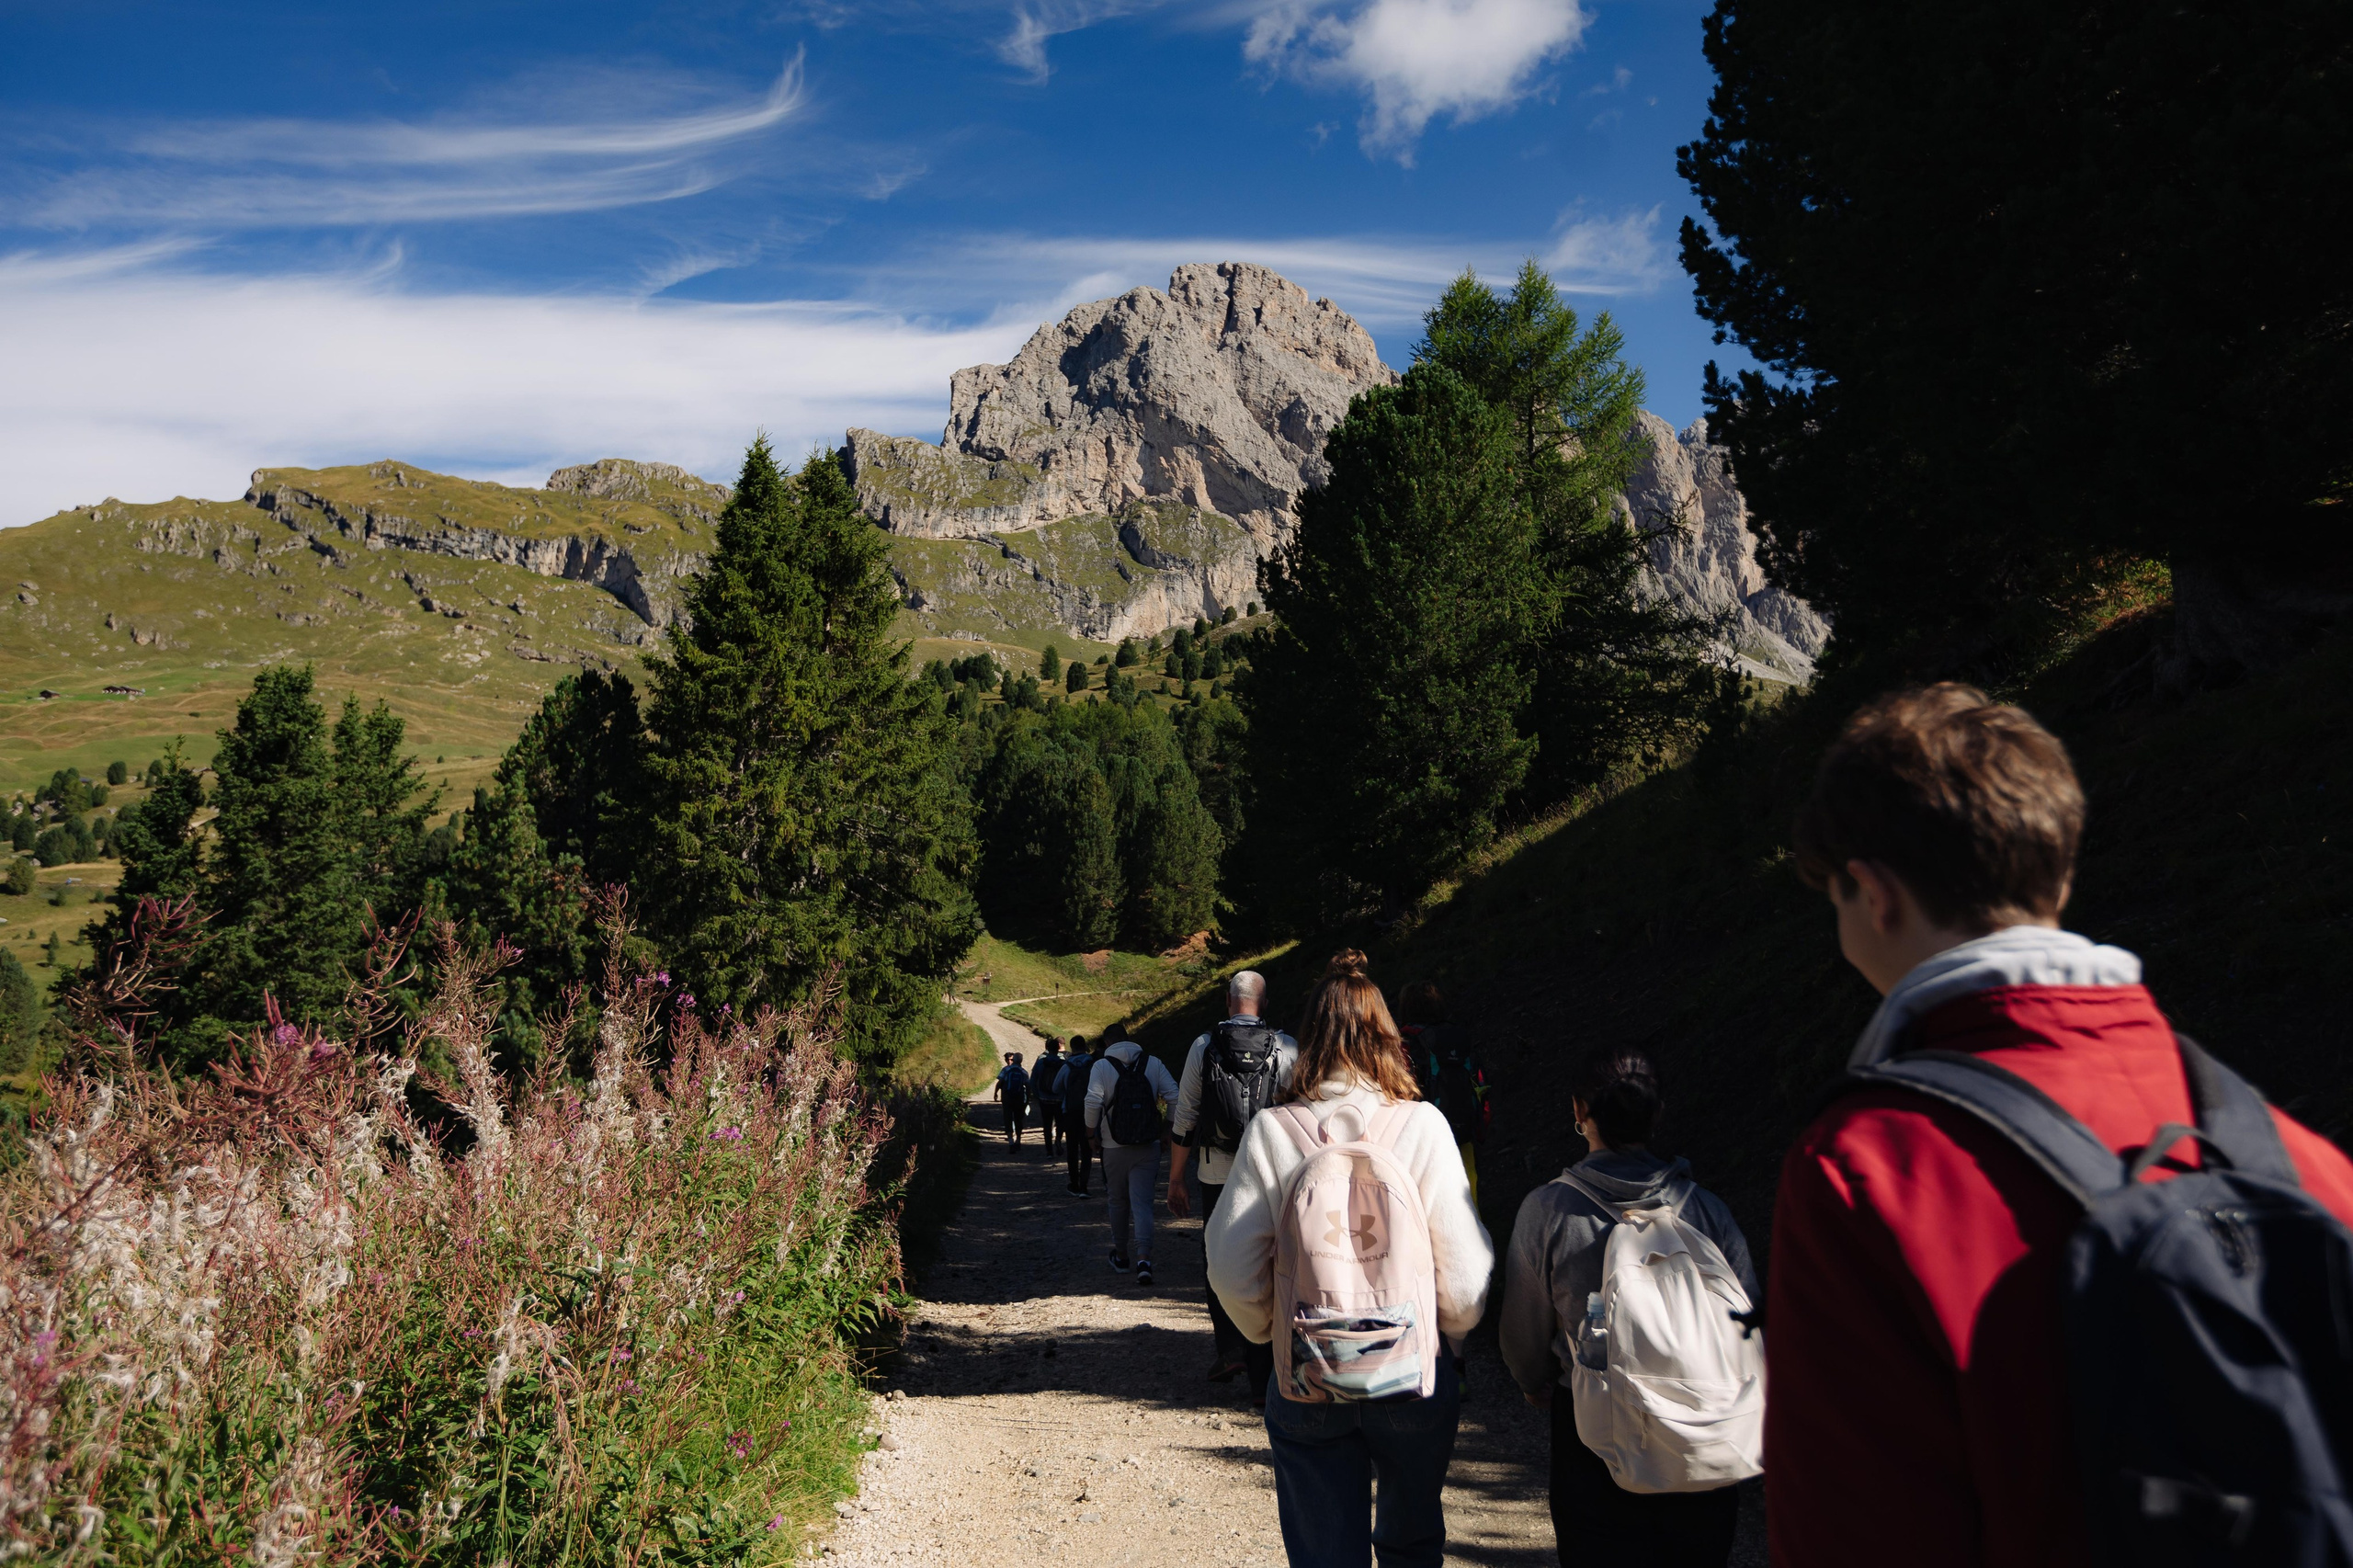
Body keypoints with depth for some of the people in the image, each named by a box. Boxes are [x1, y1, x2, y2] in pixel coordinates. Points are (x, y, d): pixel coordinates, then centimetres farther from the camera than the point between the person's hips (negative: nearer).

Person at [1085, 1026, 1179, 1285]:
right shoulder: (1153, 1063, 3)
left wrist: (1092, 1133, -3)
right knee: (1143, 1202, 0)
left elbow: (1093, 1101, -16)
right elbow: (1174, 1097, -2)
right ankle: (1143, 1258, -17)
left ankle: (1121, 1256, 28)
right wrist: (1167, 1129, 8)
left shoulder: (1101, 1065, -5)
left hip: (1114, 1147, -1)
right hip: (1148, 1147, 1)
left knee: (1118, 1201, 15)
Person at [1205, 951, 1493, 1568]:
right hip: (1415, 1378, 1)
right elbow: (1464, 1265, -10)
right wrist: (1452, 1328, 11)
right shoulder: (1422, 1124, -11)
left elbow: (1231, 1270, -7)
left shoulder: (1270, 1130, -9)